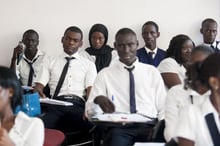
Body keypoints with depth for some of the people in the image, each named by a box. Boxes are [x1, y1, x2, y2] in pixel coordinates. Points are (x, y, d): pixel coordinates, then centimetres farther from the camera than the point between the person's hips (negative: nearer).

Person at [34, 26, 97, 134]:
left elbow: (91, 91, 5)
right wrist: (38, 95, -15)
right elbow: (39, 87, 12)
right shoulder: (50, 62, 20)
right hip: (56, 105, 0)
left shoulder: (88, 64, 18)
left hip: (78, 105, 0)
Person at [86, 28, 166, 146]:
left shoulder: (152, 72, 16)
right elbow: (90, 113, 4)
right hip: (118, 127, -1)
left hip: (148, 125, 2)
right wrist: (97, 99, -19)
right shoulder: (104, 74, 12)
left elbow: (163, 108, 12)